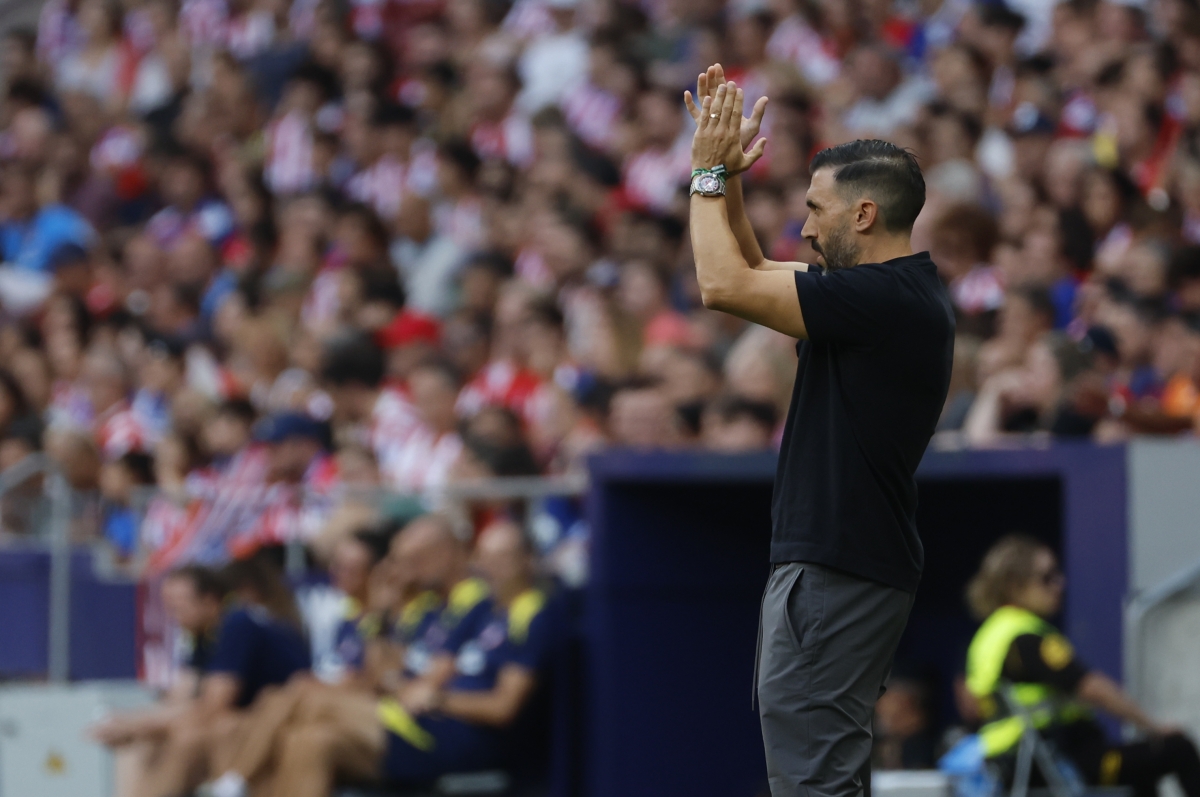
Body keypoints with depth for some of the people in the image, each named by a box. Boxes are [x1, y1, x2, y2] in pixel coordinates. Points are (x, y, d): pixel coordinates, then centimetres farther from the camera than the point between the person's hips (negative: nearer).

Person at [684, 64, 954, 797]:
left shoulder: (885, 298, -19)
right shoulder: (902, 293, 13)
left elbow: (725, 284, -19)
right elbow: (754, 275, 24)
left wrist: (709, 173, -7)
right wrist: (729, 178, 12)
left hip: (838, 571, -11)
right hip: (837, 559, 11)